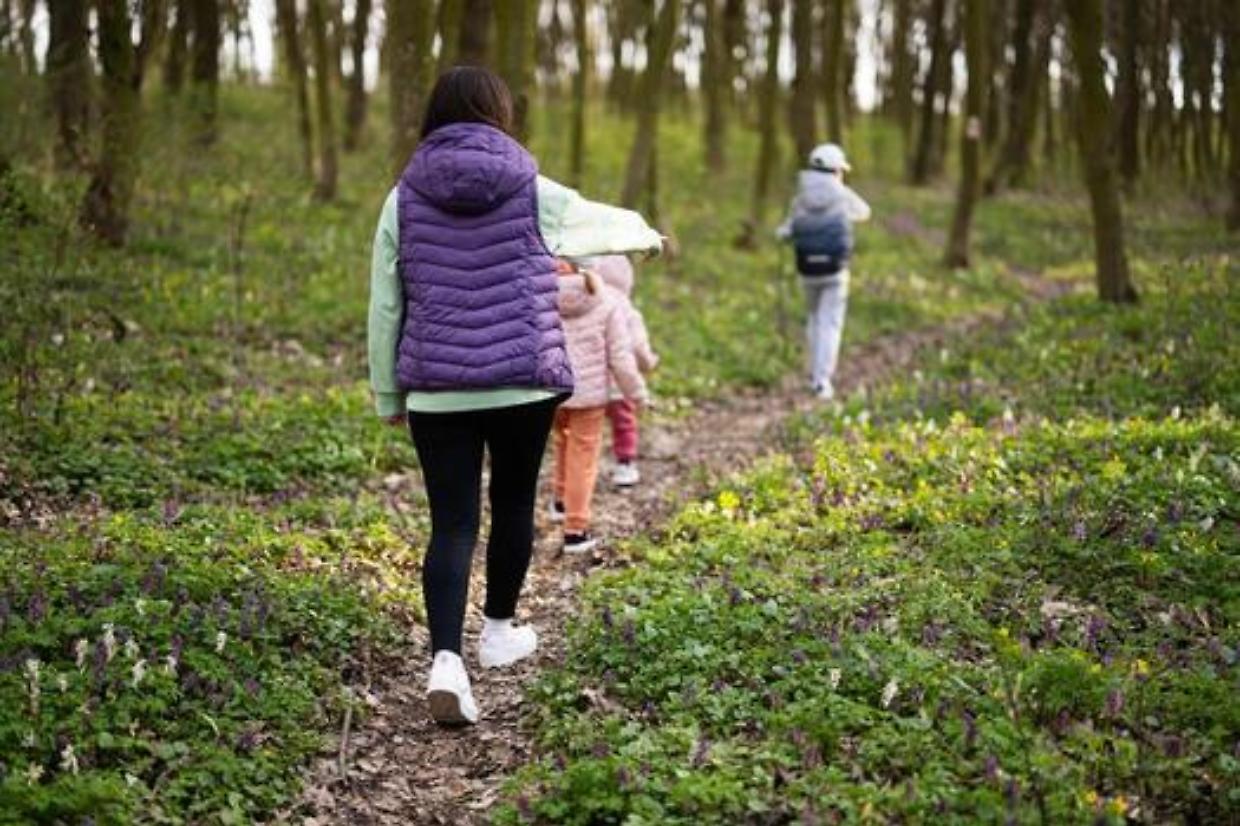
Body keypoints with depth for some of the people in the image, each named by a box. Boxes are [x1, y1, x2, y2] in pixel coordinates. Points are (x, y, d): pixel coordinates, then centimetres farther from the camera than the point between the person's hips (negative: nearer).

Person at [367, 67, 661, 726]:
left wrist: (388, 396, 15)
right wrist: (646, 234, 42)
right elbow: (604, 221, 19)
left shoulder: (405, 198, 2)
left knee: (452, 523, 1)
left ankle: (445, 659, -15)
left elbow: (383, 307, 5)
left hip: (436, 389, 1)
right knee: (513, 503, 18)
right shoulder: (532, 194, 0)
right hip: (524, 381, 0)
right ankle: (499, 630, 35)